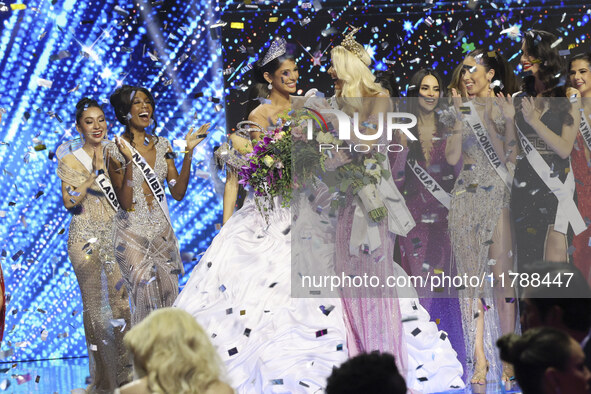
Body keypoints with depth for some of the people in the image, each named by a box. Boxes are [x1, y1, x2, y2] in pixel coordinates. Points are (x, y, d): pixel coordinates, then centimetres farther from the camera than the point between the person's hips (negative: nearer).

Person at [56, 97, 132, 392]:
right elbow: (69, 202, -7)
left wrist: (105, 169, -10)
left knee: (121, 298, -1)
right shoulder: (70, 159, 2)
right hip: (85, 235, -2)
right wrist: (93, 176, -18)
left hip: (116, 232, 2)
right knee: (93, 301, -2)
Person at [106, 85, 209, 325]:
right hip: (132, 232, -5)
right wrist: (129, 162, -24)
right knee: (146, 288, -20)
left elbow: (178, 193, 4)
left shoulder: (162, 145, 8)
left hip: (161, 231, 5)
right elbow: (125, 203, -13)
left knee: (168, 292, -4)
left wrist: (188, 153, -3)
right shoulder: (116, 150, -6)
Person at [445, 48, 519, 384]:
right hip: (466, 198, 5)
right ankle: (480, 356, 5)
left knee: (502, 276, -7)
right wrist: (457, 118, 0)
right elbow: (452, 157, 5)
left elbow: (512, 156, -5)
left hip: (497, 196, -4)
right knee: (472, 276, 2)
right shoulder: (465, 110, 14)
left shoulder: (505, 108, 0)